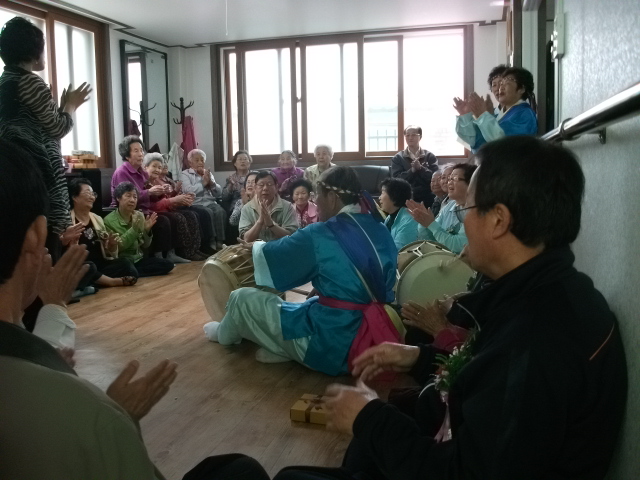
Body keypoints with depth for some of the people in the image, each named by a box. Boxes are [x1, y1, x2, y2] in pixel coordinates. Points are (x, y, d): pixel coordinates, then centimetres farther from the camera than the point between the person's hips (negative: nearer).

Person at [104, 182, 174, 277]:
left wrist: (147, 230, -12)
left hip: (138, 259, 7)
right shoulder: (109, 220, -7)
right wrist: (133, 229, -21)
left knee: (168, 264, -11)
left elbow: (145, 245, 9)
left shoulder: (139, 216, 6)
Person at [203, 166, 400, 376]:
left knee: (242, 298, 10)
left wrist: (256, 246, 23)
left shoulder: (320, 235, -16)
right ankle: (283, 347, 13)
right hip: (377, 336, 7)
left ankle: (225, 333, 40)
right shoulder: (381, 230, 5)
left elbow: (269, 257, 0)